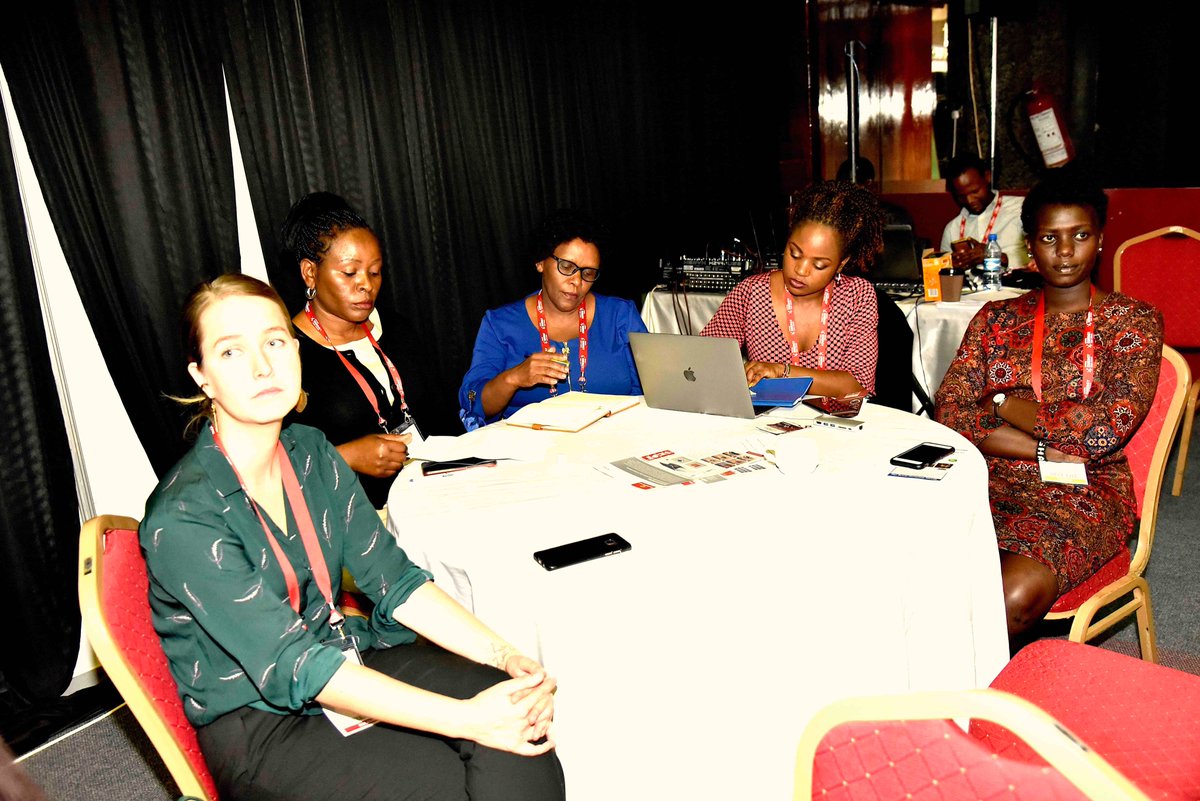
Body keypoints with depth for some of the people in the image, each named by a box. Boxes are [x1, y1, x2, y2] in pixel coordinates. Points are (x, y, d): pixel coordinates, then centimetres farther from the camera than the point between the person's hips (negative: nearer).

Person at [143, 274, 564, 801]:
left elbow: (394, 579, -3)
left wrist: (506, 656, -17)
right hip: (254, 722, -5)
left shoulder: (311, 453, -1)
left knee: (521, 734, -17)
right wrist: (466, 719, -30)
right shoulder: (182, 519, -21)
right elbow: (292, 666, -25)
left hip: (343, 657, 5)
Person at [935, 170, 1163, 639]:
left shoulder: (1134, 321, 4)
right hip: (993, 484, 2)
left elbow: (1106, 429, -11)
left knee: (1016, 594, -32)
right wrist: (1047, 452, -11)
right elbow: (949, 413, -1)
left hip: (1083, 497, -2)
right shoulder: (996, 318, 13)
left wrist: (1004, 404, -3)